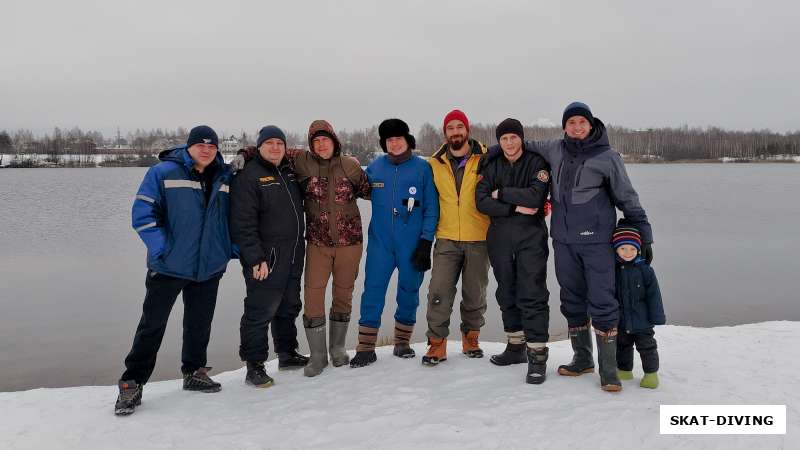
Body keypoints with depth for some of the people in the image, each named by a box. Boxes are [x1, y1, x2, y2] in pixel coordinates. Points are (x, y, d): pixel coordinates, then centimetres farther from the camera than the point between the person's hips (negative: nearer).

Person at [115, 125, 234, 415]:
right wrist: (162, 249, -16)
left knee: (200, 324, 15)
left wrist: (230, 248, 6)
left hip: (209, 268, 4)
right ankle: (132, 384, 12)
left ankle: (194, 373, 32)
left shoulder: (224, 178, 6)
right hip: (169, 267, -4)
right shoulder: (163, 173, -8)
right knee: (152, 326, 2)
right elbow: (142, 214, -10)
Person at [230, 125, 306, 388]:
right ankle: (254, 366, 6)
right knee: (260, 312, -5)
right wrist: (255, 259, -20)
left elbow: (299, 206, 26)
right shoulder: (249, 176, -10)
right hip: (266, 260, -8)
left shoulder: (290, 172, 13)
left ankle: (287, 353, 32)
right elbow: (243, 223, -16)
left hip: (293, 258, 8)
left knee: (289, 307, 17)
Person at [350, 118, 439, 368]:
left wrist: (426, 241, -5)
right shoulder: (374, 167, 5)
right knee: (373, 291, -1)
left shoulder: (422, 168, -1)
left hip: (412, 244, -1)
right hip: (380, 242, 1)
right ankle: (366, 347, 8)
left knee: (409, 291, 9)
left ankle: (402, 341, 27)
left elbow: (431, 207, -1)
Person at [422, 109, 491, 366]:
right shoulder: (435, 163, 5)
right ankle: (437, 343, 8)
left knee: (475, 293, 11)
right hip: (446, 239, 1)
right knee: (439, 292, -4)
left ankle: (471, 338, 29)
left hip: (479, 239, -1)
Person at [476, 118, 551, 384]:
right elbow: (481, 202, -4)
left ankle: (537, 355, -3)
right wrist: (516, 207, -12)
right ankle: (516, 347, 25)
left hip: (531, 236, -4)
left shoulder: (536, 163, -1)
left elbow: (535, 196, -17)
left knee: (532, 295, -9)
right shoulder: (491, 166, 9)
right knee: (507, 293, 12)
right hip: (500, 237, 4)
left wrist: (501, 194, -9)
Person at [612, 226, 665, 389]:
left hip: (642, 320, -3)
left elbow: (653, 294, -7)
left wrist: (656, 316, -7)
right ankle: (624, 370, 33)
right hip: (620, 320, 3)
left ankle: (651, 373, 22)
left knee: (647, 346, 7)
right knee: (622, 346, 17)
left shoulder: (645, 269, -10)